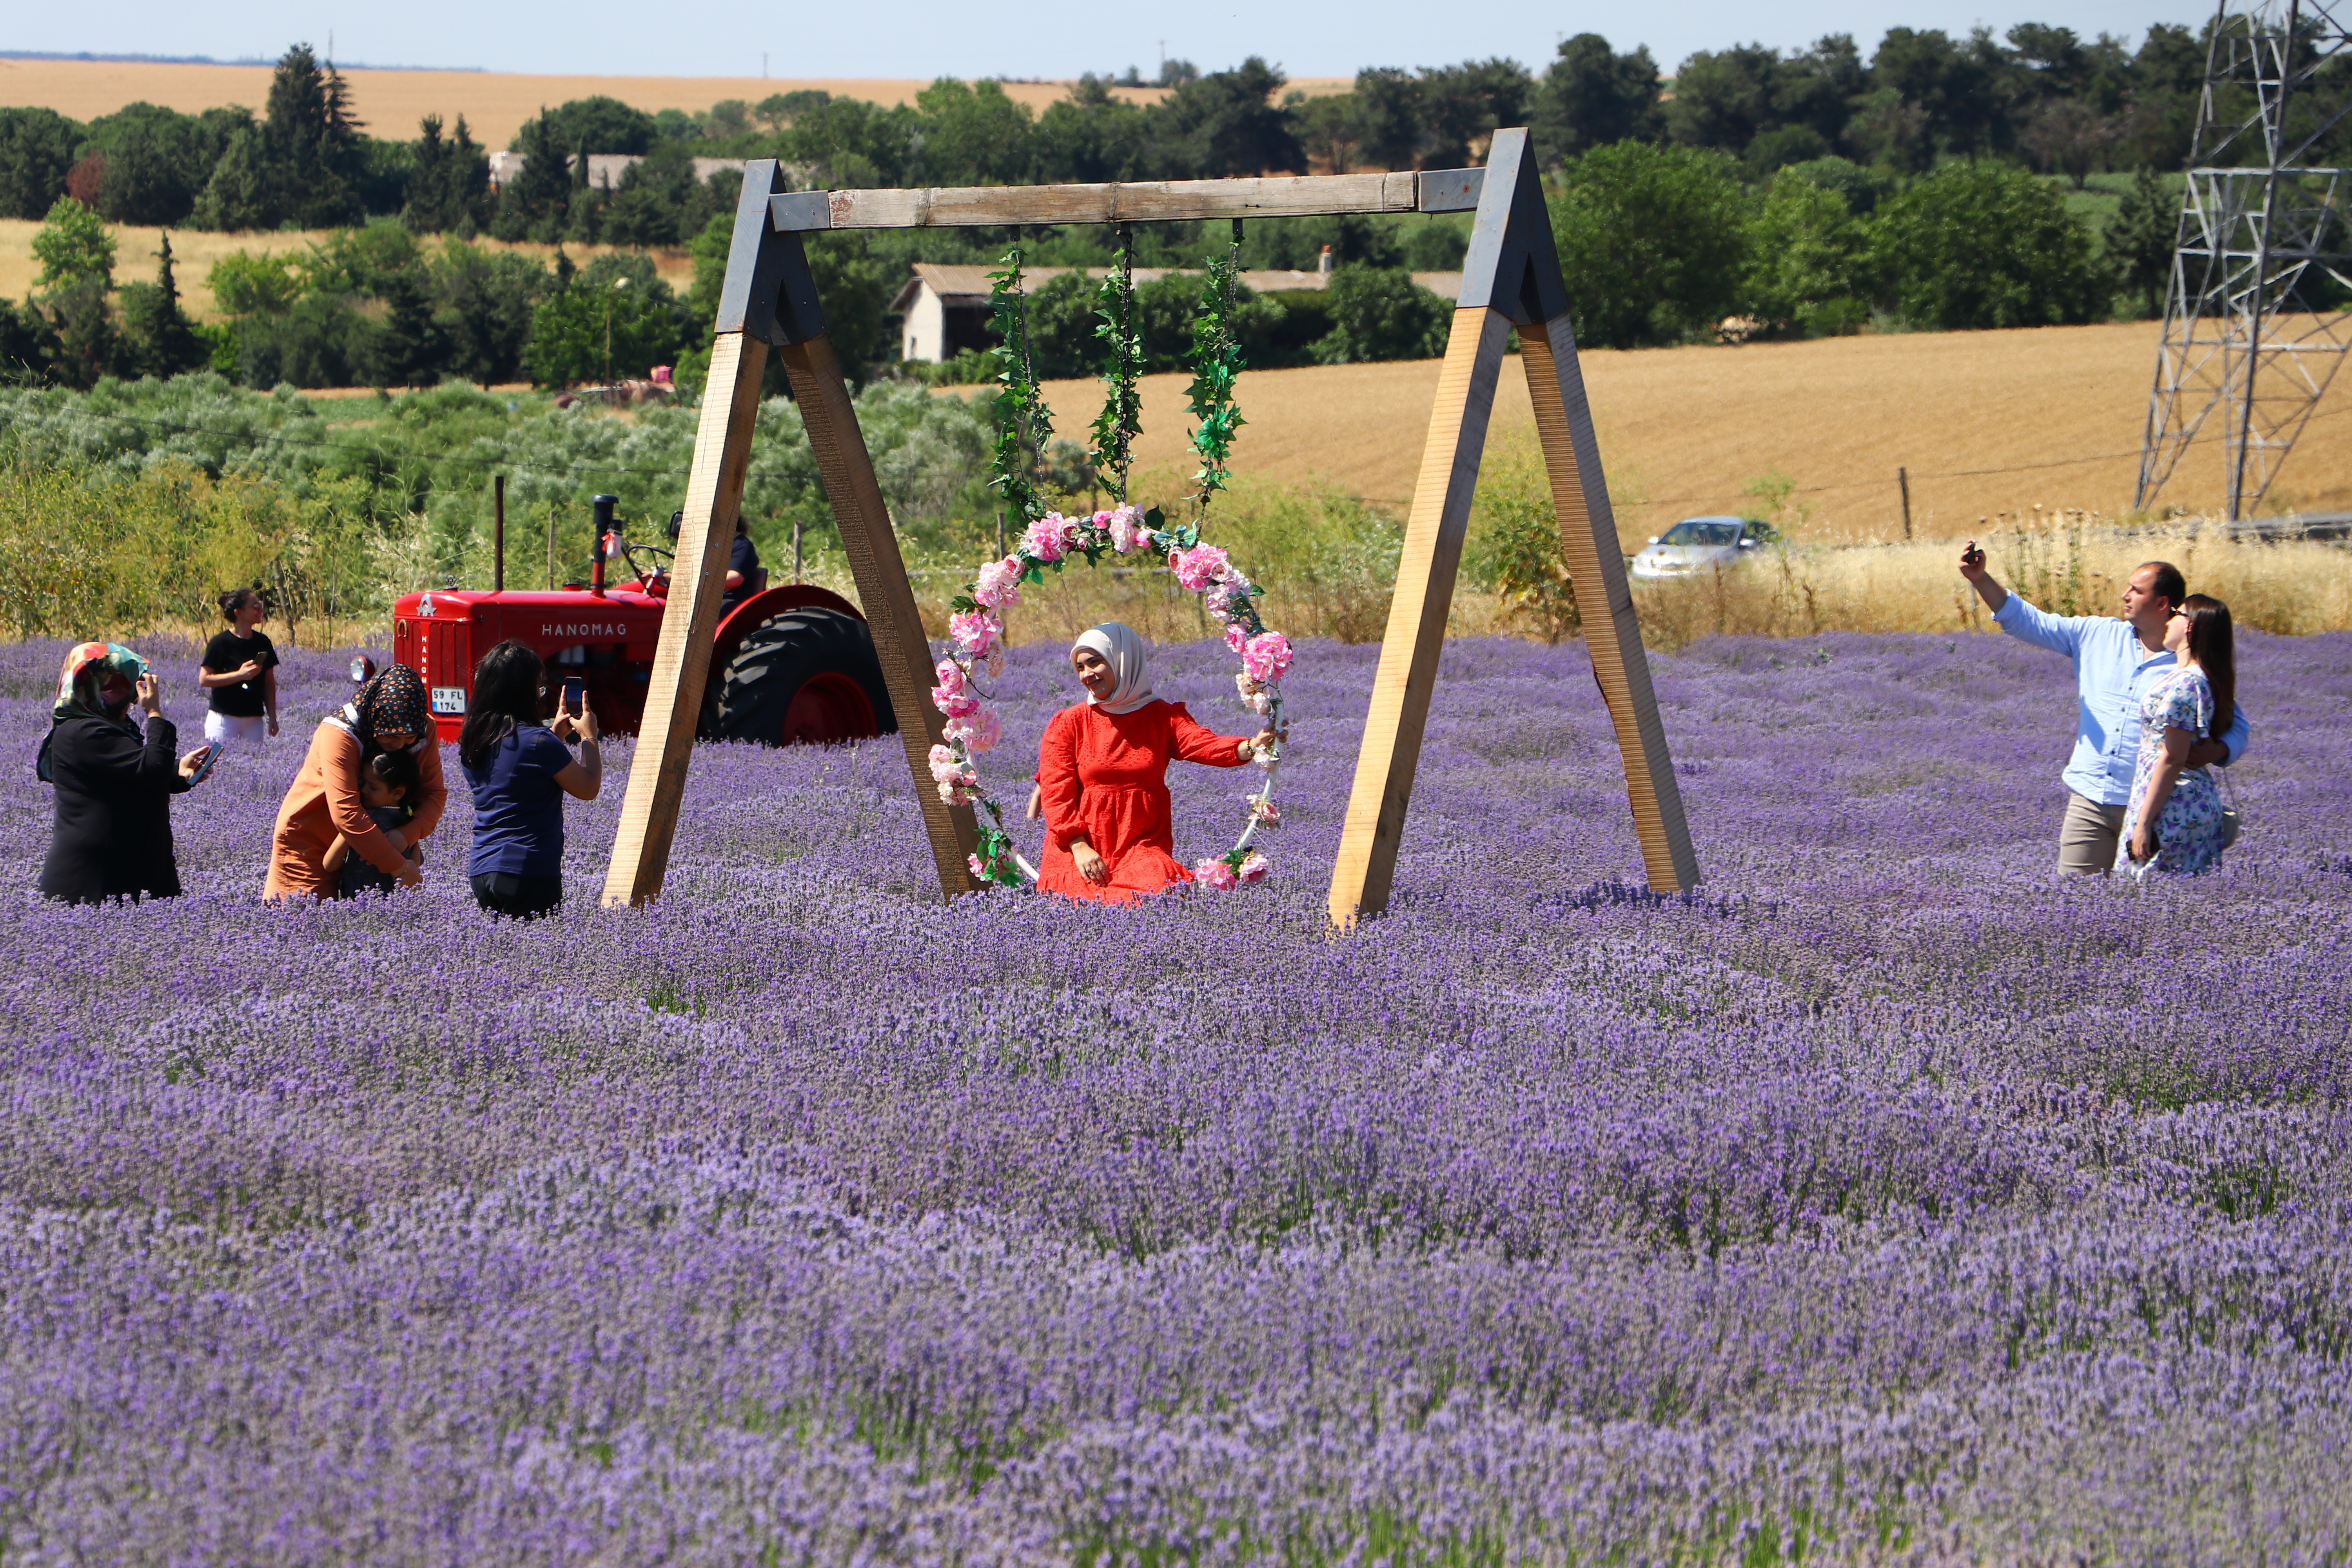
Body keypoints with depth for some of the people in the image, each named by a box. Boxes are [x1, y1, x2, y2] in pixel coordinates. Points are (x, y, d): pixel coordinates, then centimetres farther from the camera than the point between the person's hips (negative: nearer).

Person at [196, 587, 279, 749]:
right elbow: (204, 680, -10)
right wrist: (240, 675, -18)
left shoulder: (263, 643, 7)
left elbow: (269, 682, 13)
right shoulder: (221, 642, -8)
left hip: (253, 719, 5)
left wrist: (273, 718, 9)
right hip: (223, 718, -5)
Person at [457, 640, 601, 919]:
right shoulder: (538, 741, -13)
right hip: (530, 873, -7)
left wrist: (556, 735, 26)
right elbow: (588, 789, -3)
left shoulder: (471, 741, 9)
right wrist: (588, 736, 10)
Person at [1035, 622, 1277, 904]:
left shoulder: (1162, 717, 7)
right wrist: (1079, 847, -14)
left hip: (1142, 846, 0)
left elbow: (1203, 744, -12)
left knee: (1156, 886, -30)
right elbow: (1056, 791, 0)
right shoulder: (1068, 723, 6)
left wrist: (1250, 748, -35)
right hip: (1077, 845, 0)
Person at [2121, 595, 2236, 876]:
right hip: (2201, 804, 10)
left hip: (2172, 809, -10)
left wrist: (2143, 822, -17)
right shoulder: (2206, 679, 12)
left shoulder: (2182, 684, -17)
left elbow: (2172, 759, -19)